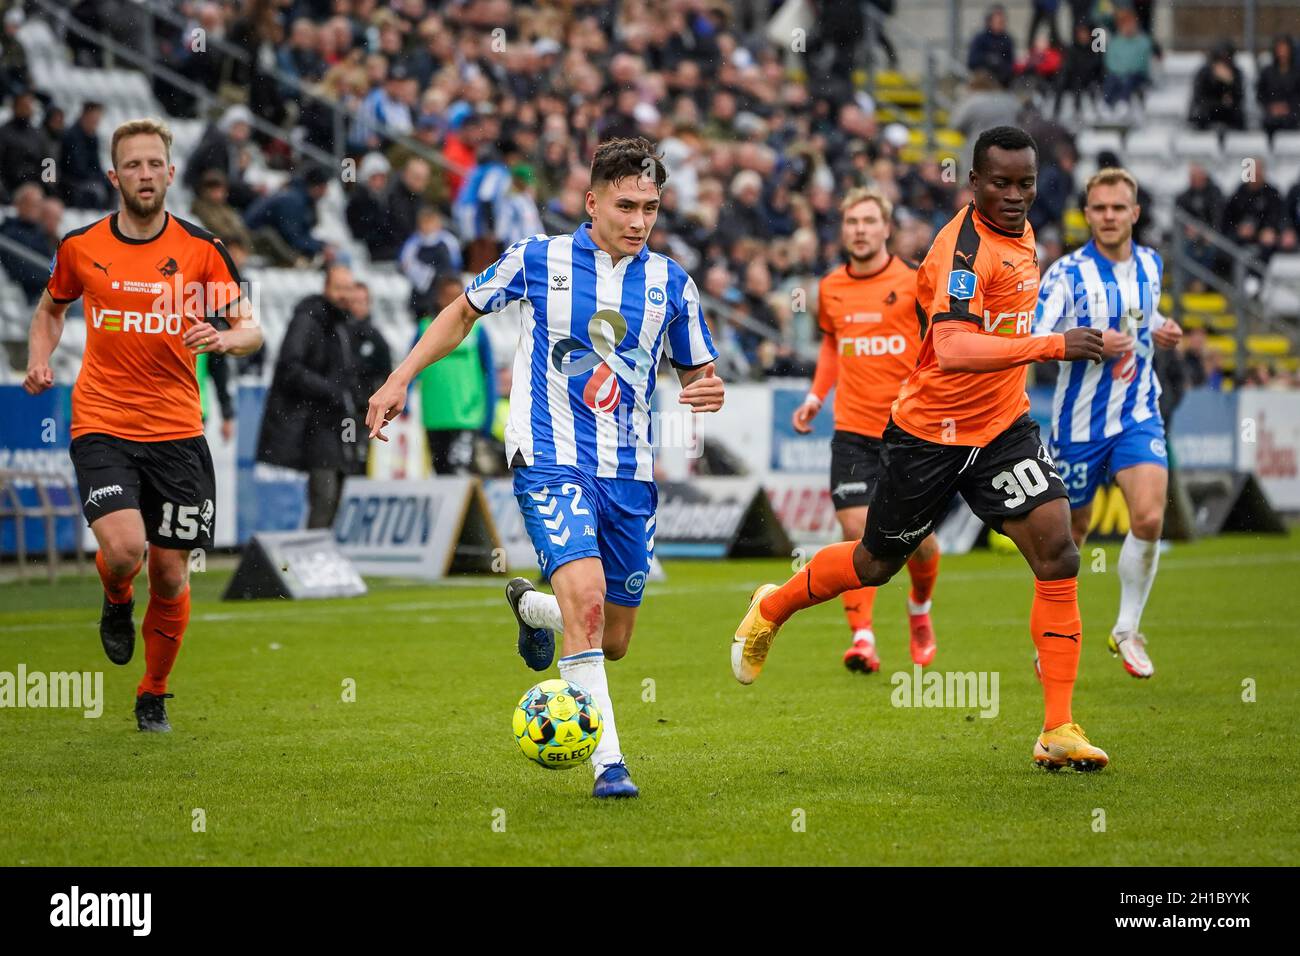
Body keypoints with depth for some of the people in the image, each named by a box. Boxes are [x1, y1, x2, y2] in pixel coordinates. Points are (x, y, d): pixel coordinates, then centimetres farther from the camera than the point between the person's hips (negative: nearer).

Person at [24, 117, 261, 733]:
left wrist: (226, 337, -26)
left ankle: (153, 694, 25)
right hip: (101, 426, -1)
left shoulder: (201, 249, -1)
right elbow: (51, 308, 21)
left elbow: (252, 329, -3)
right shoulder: (79, 247, 2)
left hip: (177, 432, 1)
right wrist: (41, 360, 3)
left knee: (170, 574, 3)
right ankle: (116, 605, 14)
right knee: (123, 548, -23)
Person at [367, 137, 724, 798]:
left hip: (631, 474, 4)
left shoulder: (671, 284, 6)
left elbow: (696, 374, 16)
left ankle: (530, 607, 46)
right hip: (551, 462, -4)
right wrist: (400, 379, 8)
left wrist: (708, 392, -8)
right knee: (586, 597, -26)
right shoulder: (538, 260, -1)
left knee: (612, 641, 11)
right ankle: (608, 764, -23)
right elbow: (464, 311, 15)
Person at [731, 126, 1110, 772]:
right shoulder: (965, 247, -24)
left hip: (1002, 426, 6)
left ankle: (1058, 731, -12)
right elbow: (952, 350, -40)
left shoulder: (1019, 231, 4)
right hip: (931, 433, -6)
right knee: (877, 564, 13)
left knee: (1057, 554, -13)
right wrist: (1050, 347, -49)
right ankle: (771, 610, 44)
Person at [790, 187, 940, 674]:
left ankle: (919, 610, 32)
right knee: (856, 532, -10)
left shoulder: (914, 281, -5)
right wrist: (816, 396, 14)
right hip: (853, 428, 2)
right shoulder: (830, 288, 6)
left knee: (919, 536, 2)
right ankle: (862, 638, -7)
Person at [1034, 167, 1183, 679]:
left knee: (1149, 518, -18)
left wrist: (1164, 331, 4)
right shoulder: (1067, 273, -13)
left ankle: (1127, 630, -1)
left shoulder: (1150, 265, 4)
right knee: (1071, 531, 8)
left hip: (1138, 415, 3)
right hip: (1079, 420, -3)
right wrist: (1090, 344, -31)